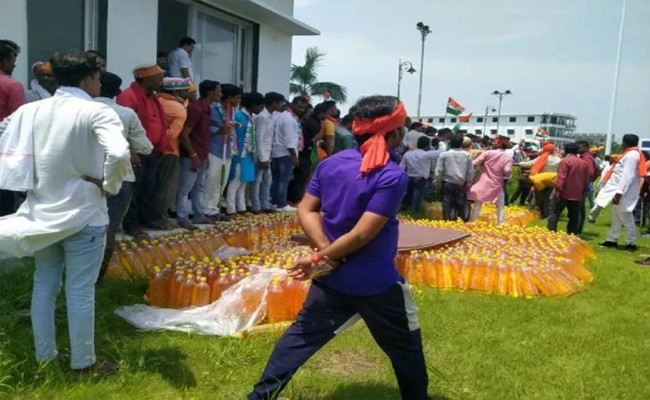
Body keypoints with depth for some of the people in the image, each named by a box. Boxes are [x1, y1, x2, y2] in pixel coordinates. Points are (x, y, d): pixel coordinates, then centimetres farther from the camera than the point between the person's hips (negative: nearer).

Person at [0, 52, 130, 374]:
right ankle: (83, 362, 20)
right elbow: (119, 155, -31)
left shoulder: (30, 110, 2)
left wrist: (38, 180, 14)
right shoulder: (97, 112, -15)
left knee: (44, 285, 18)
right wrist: (110, 186, -13)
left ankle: (44, 355, 32)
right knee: (80, 292, 5)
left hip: (42, 211, 6)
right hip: (84, 215, -5)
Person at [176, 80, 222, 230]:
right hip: (192, 156, -10)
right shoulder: (195, 109, -17)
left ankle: (199, 215, 22)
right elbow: (184, 135, -19)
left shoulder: (207, 109, 12)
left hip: (202, 156, 10)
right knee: (185, 187, -2)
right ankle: (182, 218, 3)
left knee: (200, 187, 14)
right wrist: (193, 155, -19)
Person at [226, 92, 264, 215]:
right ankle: (231, 210, 4)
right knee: (235, 183, -2)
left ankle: (241, 209, 21)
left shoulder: (251, 117, 11)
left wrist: (254, 154, 7)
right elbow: (235, 136, -14)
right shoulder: (239, 116, -12)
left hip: (248, 155, 8)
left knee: (243, 183, 14)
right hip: (240, 155, -8)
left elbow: (252, 138, 12)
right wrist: (237, 154, -14)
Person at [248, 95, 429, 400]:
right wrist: (320, 259, -13)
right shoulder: (393, 176, -19)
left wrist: (326, 252, -11)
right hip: (377, 283, -5)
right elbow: (362, 235, -22)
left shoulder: (330, 163, 0)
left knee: (302, 335, 19)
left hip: (333, 278, 6)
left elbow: (306, 210, -1)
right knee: (405, 348, 16)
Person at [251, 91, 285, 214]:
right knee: (257, 180, 0)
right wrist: (263, 158, -20)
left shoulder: (271, 116, 10)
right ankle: (256, 207, 8)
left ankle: (265, 205, 23)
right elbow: (259, 139, -21)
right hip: (260, 155, -9)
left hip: (266, 154, 9)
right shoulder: (262, 117, -18)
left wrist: (267, 156, 11)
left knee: (267, 179, 14)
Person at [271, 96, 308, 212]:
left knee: (276, 179, 13)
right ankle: (282, 204, -2)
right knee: (284, 180, -5)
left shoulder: (283, 115, 15)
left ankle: (274, 202, 20)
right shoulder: (290, 119, -16)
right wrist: (294, 156, -21)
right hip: (285, 153, -10)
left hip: (277, 152, 10)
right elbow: (290, 140, -22)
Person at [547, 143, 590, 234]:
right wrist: (583, 192, 21)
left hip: (564, 193, -5)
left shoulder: (565, 161, -8)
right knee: (574, 217, 11)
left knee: (554, 213, 1)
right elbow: (587, 180, 14)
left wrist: (558, 190, -18)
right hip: (577, 195, 5)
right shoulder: (584, 163, 11)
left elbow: (561, 177, -18)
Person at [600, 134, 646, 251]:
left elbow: (627, 176, -23)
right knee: (616, 218, 15)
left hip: (622, 193, -10)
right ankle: (612, 240, 23)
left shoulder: (631, 155, -16)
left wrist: (619, 193, -27)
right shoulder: (631, 154, 15)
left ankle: (631, 243, 7)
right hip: (620, 191, 10)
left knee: (626, 218, -2)